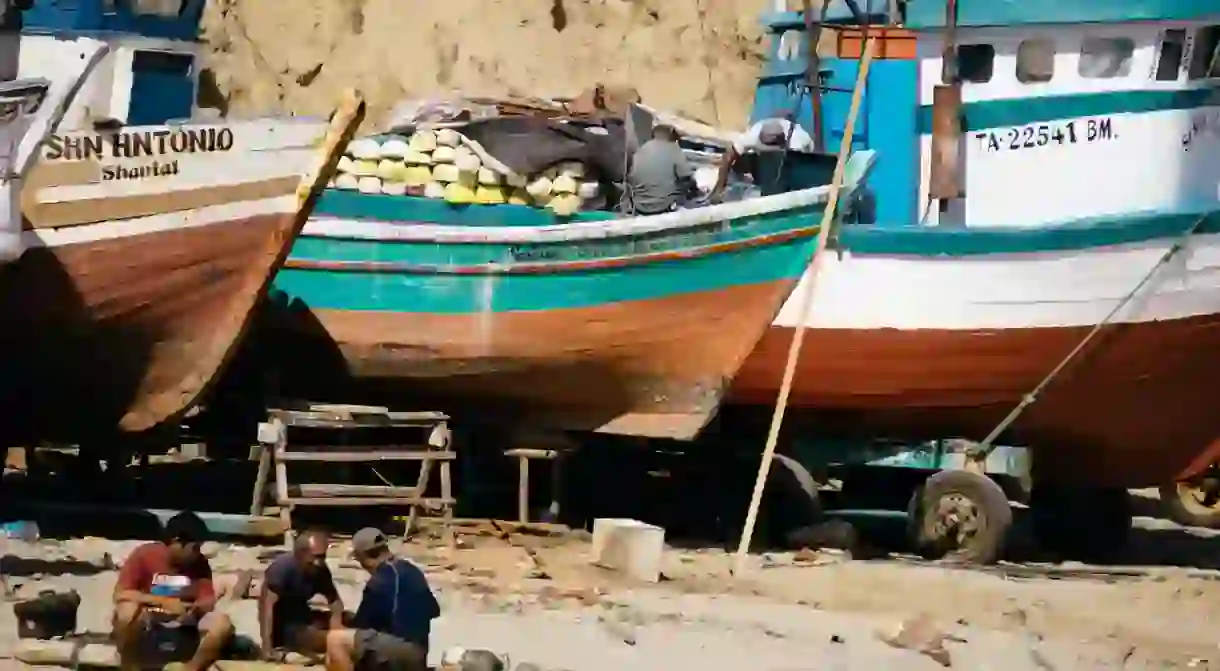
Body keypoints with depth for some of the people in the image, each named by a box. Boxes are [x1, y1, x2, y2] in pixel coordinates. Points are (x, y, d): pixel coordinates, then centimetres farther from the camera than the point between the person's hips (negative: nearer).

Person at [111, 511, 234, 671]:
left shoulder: (199, 563, 0)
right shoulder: (145, 555, -11)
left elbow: (208, 601, -4)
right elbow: (120, 595, -18)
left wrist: (194, 609, -29)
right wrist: (164, 602, -27)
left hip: (182, 629, 3)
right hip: (146, 628, -3)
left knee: (222, 624, -23)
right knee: (128, 610, -37)